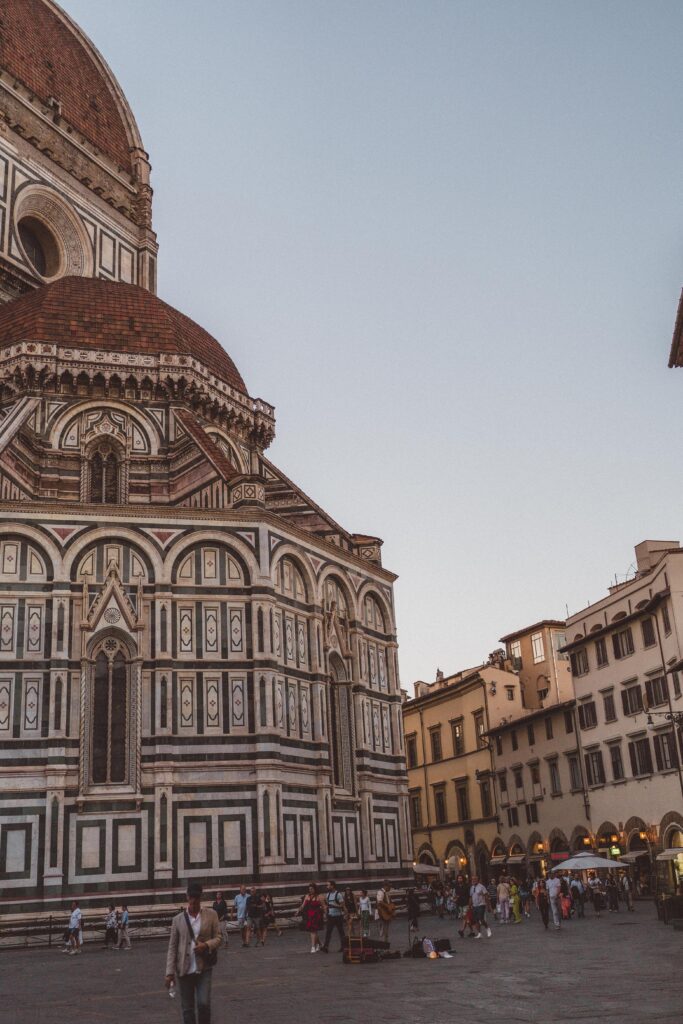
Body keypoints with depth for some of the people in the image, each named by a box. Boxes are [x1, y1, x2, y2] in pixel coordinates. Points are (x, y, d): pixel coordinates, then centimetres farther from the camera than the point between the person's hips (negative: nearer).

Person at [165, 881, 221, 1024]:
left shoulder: (211, 915, 2)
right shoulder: (178, 919, 3)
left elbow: (218, 938, 3)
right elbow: (172, 947, 3)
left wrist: (206, 945, -17)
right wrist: (170, 972, -4)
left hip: (204, 969, -1)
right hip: (184, 970, 1)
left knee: (203, 1003, -11)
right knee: (187, 1008, 6)